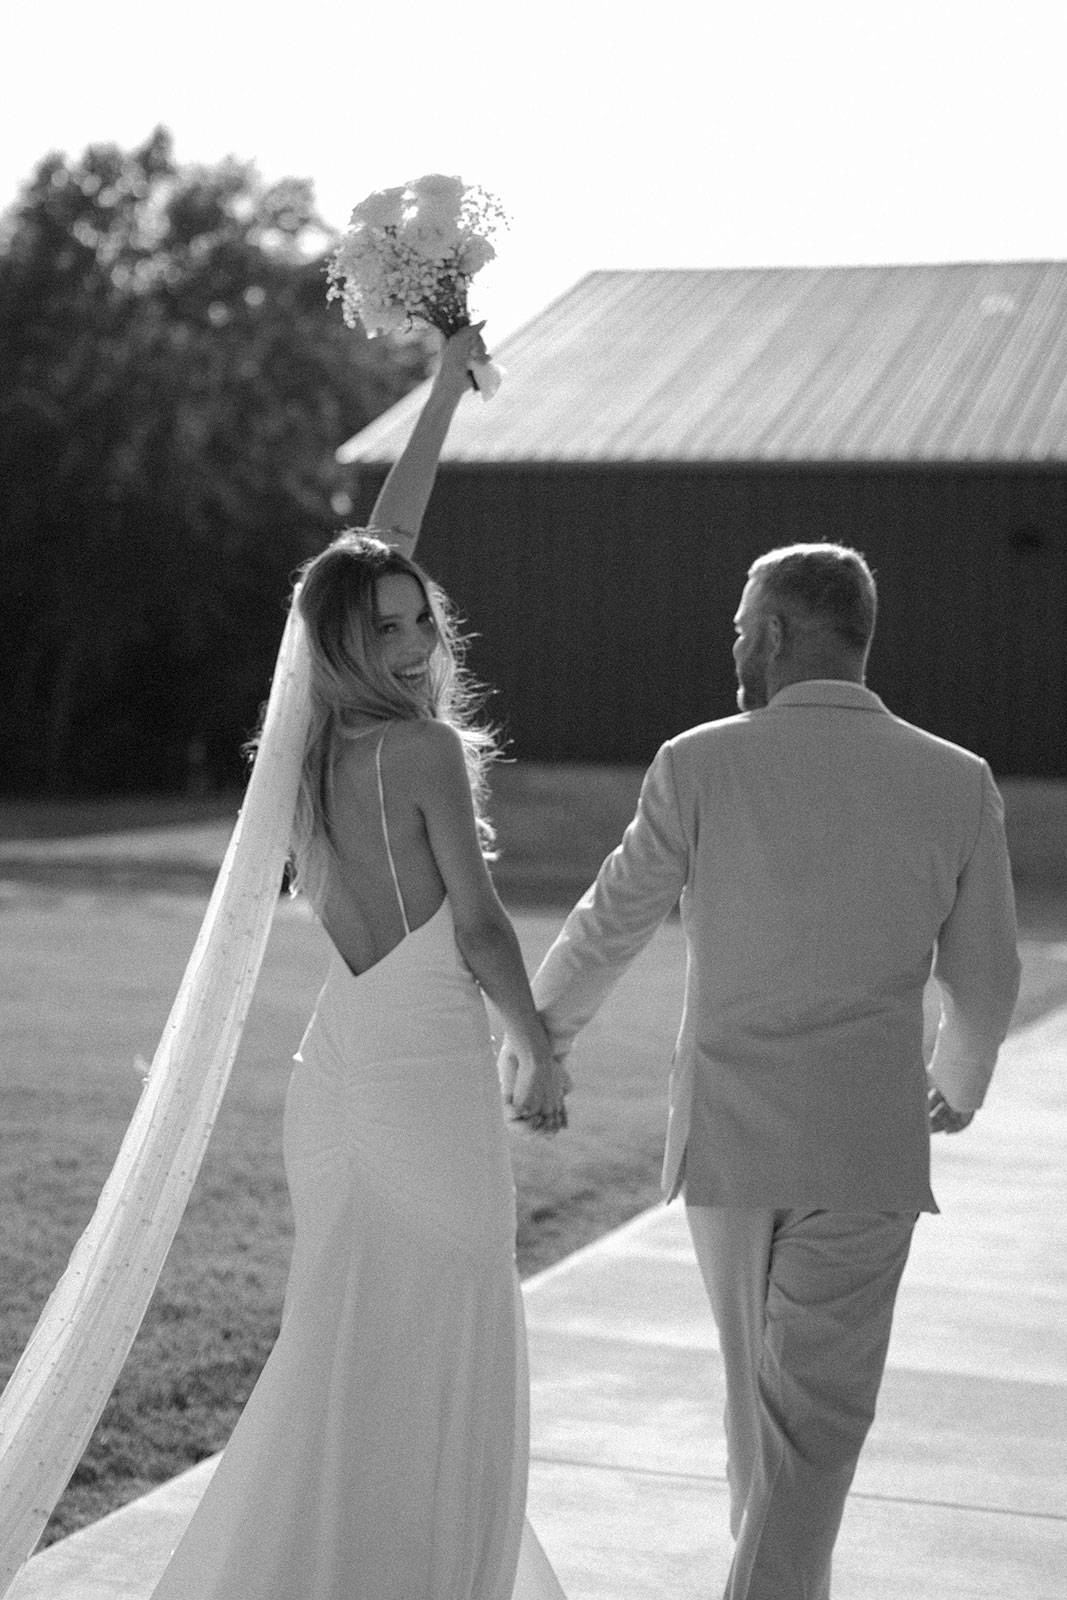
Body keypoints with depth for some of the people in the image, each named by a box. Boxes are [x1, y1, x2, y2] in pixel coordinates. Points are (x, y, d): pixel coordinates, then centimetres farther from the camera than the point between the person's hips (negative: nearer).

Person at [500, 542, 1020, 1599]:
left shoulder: (700, 766, -8)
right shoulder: (957, 782, -4)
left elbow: (608, 927, 2)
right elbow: (984, 982, 6)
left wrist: (537, 1034, 21)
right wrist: (957, 1086, 27)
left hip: (727, 1129, 1)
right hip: (867, 1145, -1)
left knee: (762, 1386, 21)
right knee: (815, 1415, 5)